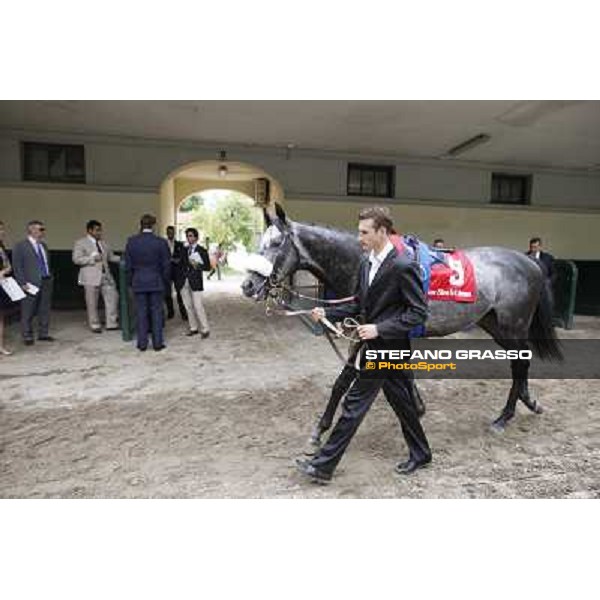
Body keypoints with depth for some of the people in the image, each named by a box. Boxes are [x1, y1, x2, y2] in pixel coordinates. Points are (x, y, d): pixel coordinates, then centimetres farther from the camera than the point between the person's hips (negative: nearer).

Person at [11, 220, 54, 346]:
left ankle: (43, 334, 19)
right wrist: (23, 283, -13)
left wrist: (50, 277, 9)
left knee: (45, 310, 9)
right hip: (31, 284, -6)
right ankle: (27, 336, 12)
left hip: (46, 282, 6)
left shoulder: (43, 245, 14)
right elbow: (17, 267, -7)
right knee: (28, 312, 3)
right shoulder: (20, 246, -4)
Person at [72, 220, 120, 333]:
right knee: (92, 303, 2)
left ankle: (112, 324, 6)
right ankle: (95, 325, 16)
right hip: (91, 277, -5)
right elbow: (76, 259, -7)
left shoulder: (103, 243, 15)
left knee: (113, 298, -2)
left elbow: (111, 257, 17)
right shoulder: (80, 243, 1)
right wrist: (92, 258, -16)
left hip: (106, 276, 5)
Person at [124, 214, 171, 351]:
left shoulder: (131, 241, -2)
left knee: (141, 313, 7)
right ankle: (157, 343, 10)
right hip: (156, 283, -1)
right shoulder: (161, 242, -8)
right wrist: (166, 282, 9)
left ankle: (142, 344, 13)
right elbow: (166, 265, -4)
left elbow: (128, 265, 2)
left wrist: (131, 282, 13)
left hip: (138, 283, 1)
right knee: (156, 312, 6)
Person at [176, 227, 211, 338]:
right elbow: (181, 264, 15)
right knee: (188, 306, 7)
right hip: (184, 282, 5)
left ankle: (205, 329, -2)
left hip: (195, 281, -5)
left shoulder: (202, 250, 1)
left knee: (198, 306, -10)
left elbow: (208, 266, 0)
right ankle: (193, 328, 17)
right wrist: (178, 280, 7)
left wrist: (197, 265, -17)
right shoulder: (184, 249, 13)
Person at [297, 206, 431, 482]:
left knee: (354, 403, -3)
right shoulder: (365, 264, 7)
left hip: (389, 348, -8)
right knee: (401, 402, 20)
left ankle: (324, 465, 10)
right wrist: (327, 313, -1)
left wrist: (379, 328, -24)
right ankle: (420, 454, 39)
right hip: (376, 346, 8)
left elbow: (419, 312, -17)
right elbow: (358, 305, 13)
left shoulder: (403, 266, -18)